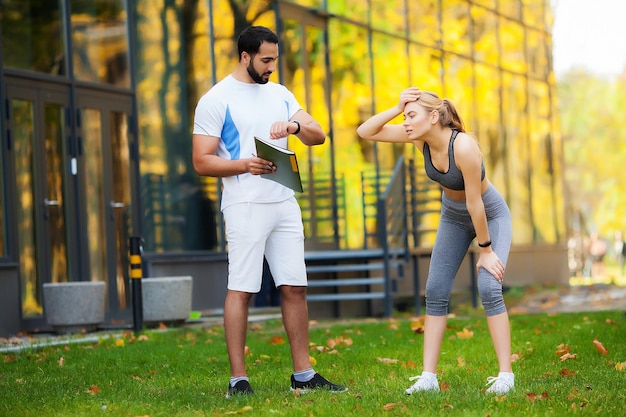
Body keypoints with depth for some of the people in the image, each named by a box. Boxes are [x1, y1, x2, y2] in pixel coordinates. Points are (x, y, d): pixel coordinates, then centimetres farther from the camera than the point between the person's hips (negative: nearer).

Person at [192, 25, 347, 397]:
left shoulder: (280, 95, 14)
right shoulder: (216, 100, -4)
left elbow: (319, 136, 9)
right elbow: (202, 162, -7)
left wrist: (295, 126, -12)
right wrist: (244, 164, -23)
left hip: (285, 203, 6)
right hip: (245, 206, -6)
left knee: (295, 287, 6)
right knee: (241, 289, -6)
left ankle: (303, 373, 13)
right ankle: (238, 378, -2)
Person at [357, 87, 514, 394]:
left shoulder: (463, 146, -36)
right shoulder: (421, 136, -17)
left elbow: (475, 203, -29)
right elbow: (365, 132, -15)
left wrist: (486, 250, -22)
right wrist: (396, 109, -28)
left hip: (490, 215, -6)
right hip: (454, 217, 6)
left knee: (489, 288, -20)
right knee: (435, 291, -3)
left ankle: (505, 376, -14)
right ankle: (428, 377, -2)